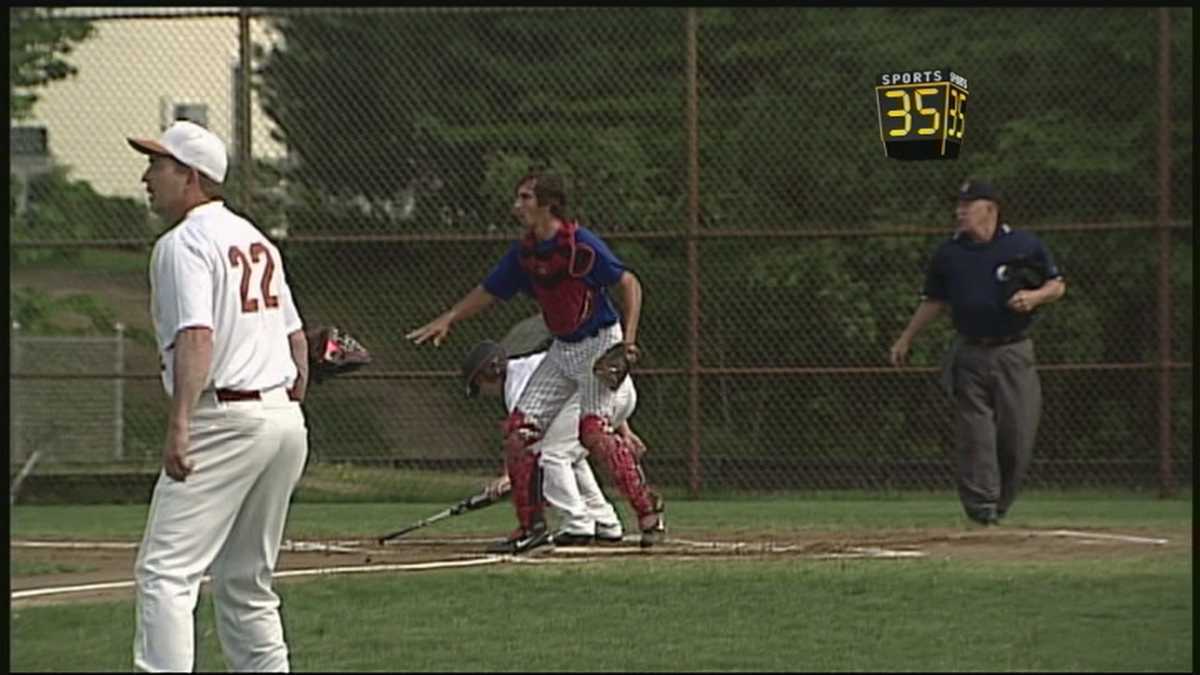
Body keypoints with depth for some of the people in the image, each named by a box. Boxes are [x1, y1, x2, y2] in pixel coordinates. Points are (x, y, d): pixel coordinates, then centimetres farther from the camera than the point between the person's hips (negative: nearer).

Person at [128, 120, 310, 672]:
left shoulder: (183, 244, -8)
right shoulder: (256, 240, 19)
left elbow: (197, 336, -22)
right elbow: (296, 338, 21)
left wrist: (179, 425, -30)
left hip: (225, 419, -9)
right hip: (286, 419, 9)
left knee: (165, 571, -13)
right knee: (247, 580, 17)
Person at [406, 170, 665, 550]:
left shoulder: (580, 244, -19)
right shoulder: (524, 253, 4)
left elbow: (629, 284, -17)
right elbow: (489, 292, 15)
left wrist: (628, 339, -25)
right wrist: (448, 319, 5)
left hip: (600, 343, -8)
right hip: (562, 349, 8)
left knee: (594, 429, -22)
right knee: (518, 431, 1)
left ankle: (648, 511, -11)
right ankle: (530, 524, 11)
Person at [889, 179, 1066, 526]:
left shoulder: (1024, 245, 0)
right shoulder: (949, 253, 7)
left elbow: (1057, 285, 6)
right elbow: (934, 301, 17)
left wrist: (1034, 296, -15)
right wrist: (905, 339, 16)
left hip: (1014, 354, -1)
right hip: (969, 354, 2)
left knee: (1018, 433, -4)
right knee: (975, 436, -5)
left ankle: (999, 506, 12)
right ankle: (981, 508, -3)